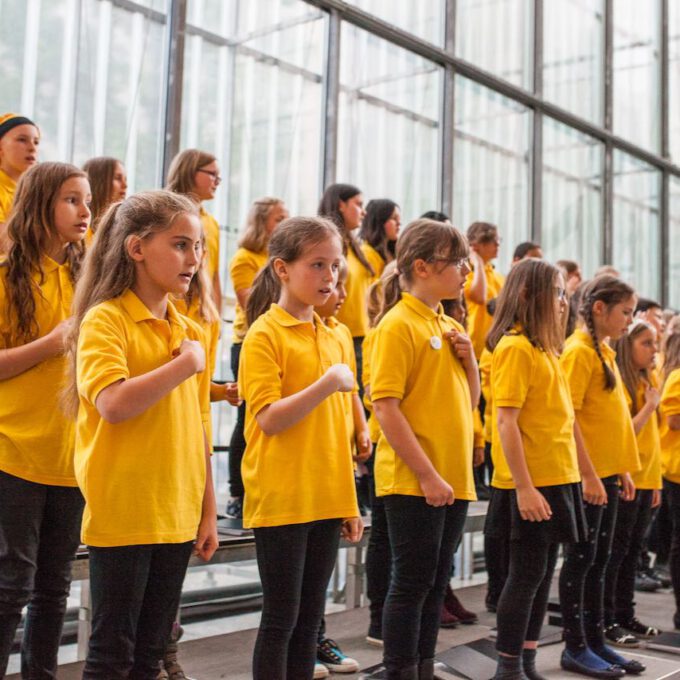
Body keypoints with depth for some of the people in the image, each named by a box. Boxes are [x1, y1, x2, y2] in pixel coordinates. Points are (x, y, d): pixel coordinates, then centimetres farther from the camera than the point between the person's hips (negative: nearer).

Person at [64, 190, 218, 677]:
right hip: (121, 514, -6)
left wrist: (208, 510, 13)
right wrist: (185, 364, -17)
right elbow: (114, 403, -26)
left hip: (176, 517, 6)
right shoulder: (105, 319, -10)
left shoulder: (190, 331, 9)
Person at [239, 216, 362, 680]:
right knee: (281, 618, 3)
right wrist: (326, 385, -23)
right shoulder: (265, 334, -8)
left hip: (327, 500, 6)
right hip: (281, 499, -6)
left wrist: (349, 502, 14)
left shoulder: (334, 340, 11)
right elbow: (268, 419, -16)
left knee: (310, 617, 13)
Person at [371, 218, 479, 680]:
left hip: (454, 478, 8)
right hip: (412, 481, -8)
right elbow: (386, 407, -18)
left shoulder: (451, 326, 12)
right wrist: (427, 475, -19)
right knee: (412, 582, 0)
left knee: (437, 581, 14)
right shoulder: (398, 324, -12)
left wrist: (469, 359, -1)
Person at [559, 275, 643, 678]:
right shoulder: (579, 351, -12)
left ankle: (596, 641, 20)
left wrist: (623, 468, 16)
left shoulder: (605, 352, 15)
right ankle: (575, 647, 8)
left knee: (599, 559, 12)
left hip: (607, 472, 9)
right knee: (582, 557, -1)